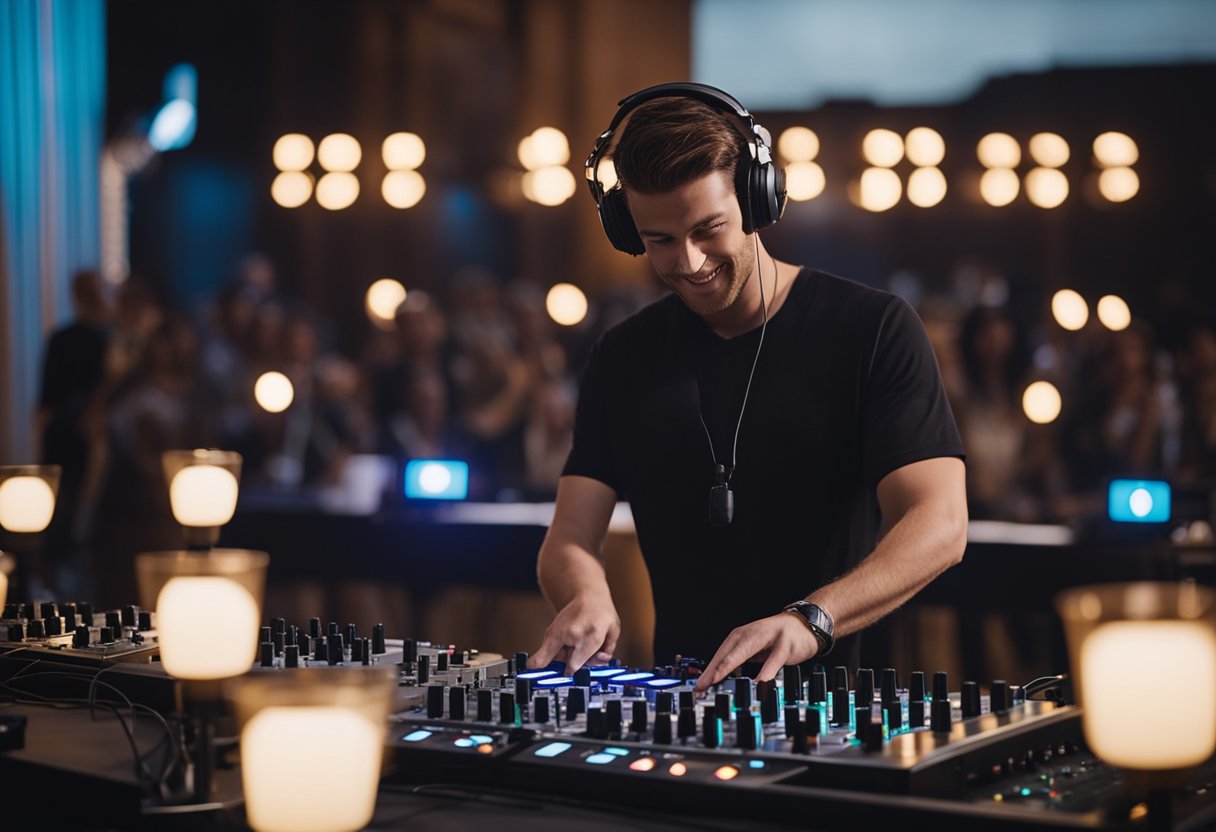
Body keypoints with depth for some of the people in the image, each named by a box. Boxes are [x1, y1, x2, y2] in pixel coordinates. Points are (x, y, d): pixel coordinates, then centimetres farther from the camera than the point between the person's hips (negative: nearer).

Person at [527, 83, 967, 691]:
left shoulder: (873, 330, -1)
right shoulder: (621, 360, 12)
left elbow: (939, 526, -11)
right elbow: (568, 540, 8)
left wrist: (810, 622, -28)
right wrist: (585, 598, -17)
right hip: (679, 695, 4)